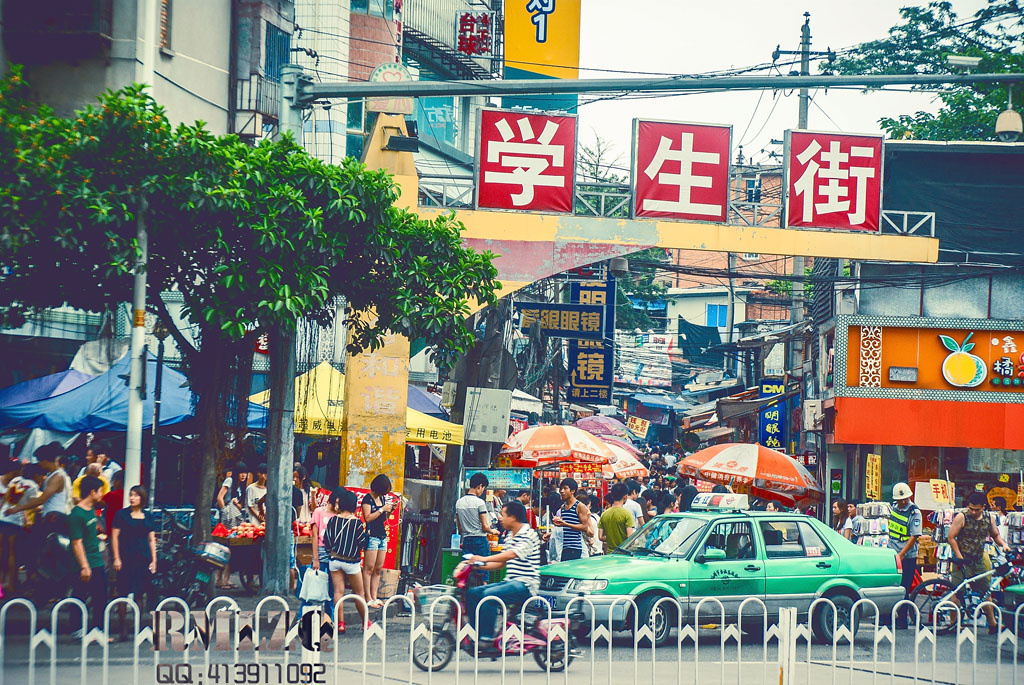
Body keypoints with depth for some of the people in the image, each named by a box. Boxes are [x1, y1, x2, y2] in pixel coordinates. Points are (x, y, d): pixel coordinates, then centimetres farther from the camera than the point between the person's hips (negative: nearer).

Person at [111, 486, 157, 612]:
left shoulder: (148, 517, 9)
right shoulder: (121, 514, 0)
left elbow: (152, 540, 13)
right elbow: (115, 536, -1)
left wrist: (154, 560, 8)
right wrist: (116, 558, -6)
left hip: (144, 559, 3)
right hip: (126, 558, -3)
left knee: (139, 594, 2)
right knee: (124, 592, -3)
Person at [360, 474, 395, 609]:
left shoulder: (382, 498, 15)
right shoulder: (368, 499, -7)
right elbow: (368, 517, -16)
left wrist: (390, 510, 6)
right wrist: (382, 509, -12)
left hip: (382, 536, 8)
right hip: (372, 536, -8)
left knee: (378, 569, 7)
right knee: (369, 568, -7)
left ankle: (374, 597, 9)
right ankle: (368, 599, -8)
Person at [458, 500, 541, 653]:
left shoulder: (528, 534, -12)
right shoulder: (510, 537, 19)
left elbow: (512, 554, -27)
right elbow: (501, 563, 21)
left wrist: (484, 559, -34)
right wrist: (477, 565, 9)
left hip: (525, 584, -10)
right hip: (510, 582, 10)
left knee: (489, 595, -30)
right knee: (472, 593, -2)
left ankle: (487, 639, -26)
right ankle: (477, 636, -2)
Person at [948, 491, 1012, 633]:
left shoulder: (989, 519, 5)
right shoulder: (962, 517, -9)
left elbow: (995, 535, 20)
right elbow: (951, 538, -8)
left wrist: (1004, 544, -1)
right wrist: (959, 558, -12)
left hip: (979, 560, 4)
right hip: (963, 561, -4)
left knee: (986, 592, 9)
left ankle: (992, 623, 18)